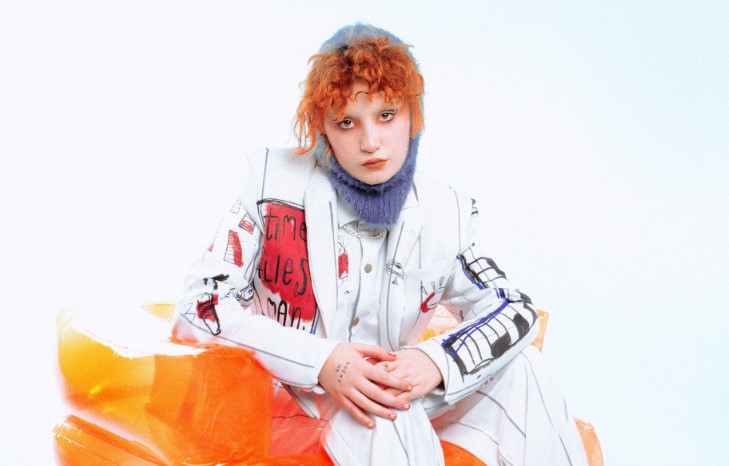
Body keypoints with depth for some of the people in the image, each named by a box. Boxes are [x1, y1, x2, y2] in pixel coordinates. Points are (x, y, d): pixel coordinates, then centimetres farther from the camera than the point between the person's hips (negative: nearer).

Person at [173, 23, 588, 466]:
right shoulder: (275, 184, -12)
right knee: (388, 418, -34)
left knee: (519, 365, -10)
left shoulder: (445, 212, -3)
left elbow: (515, 312, -1)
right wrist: (320, 362, -28)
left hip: (390, 400, 4)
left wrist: (436, 361, -23)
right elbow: (200, 308, -14)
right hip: (287, 402, -4)